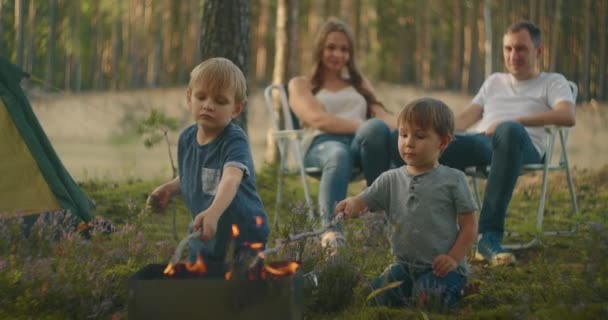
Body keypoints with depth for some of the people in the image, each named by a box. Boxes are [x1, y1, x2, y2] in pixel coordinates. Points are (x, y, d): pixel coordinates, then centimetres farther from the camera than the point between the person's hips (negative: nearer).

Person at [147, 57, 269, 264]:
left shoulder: (234, 141, -23)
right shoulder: (187, 139, -2)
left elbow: (231, 180, -43)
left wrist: (213, 213, -61)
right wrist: (169, 189, -4)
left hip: (243, 237, -6)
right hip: (204, 239, 6)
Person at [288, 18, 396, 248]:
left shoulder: (358, 83, 34)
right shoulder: (301, 84, 21)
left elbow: (382, 115, 17)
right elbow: (317, 119, 0)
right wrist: (364, 126, -13)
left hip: (361, 143, 3)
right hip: (323, 143, -3)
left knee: (376, 129, -37)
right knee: (338, 155, -44)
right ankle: (331, 230, -64)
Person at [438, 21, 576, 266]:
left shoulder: (552, 82, 22)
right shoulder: (495, 81, 38)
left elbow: (567, 116, 0)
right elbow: (468, 116, 26)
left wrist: (514, 121, -12)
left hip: (523, 145, -4)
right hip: (480, 142, 4)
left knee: (509, 130, -44)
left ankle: (489, 235, -48)